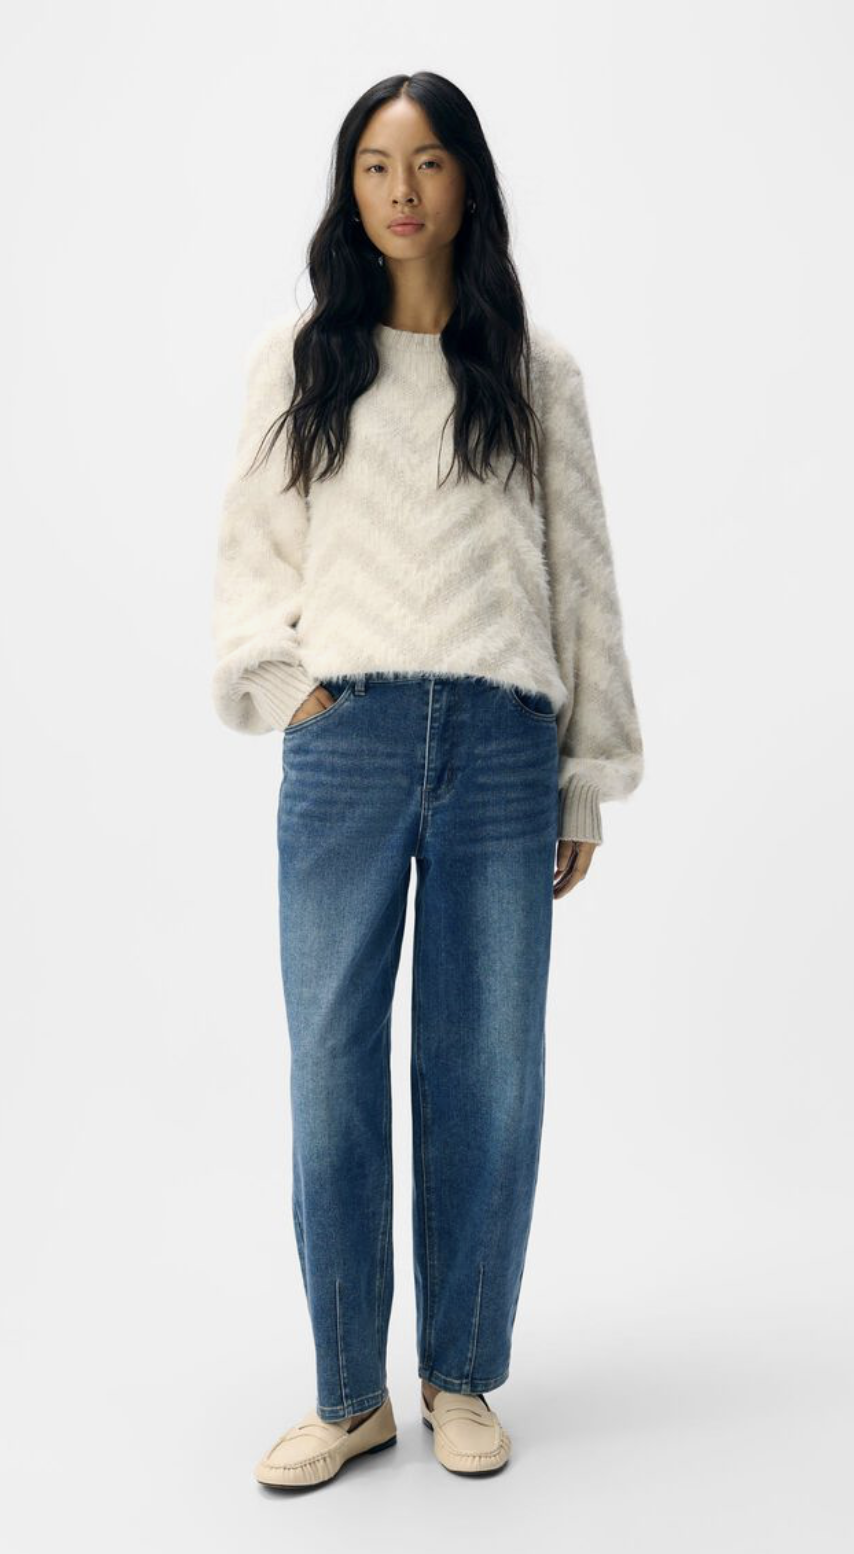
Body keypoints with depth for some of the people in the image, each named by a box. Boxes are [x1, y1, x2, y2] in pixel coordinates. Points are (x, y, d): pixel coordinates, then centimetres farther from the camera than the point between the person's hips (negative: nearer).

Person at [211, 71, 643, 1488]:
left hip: (501, 746, 1)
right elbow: (250, 547, 12)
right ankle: (350, 1395, 17)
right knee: (333, 1071, 1)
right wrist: (281, 680, -5)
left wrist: (589, 777, 7)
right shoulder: (296, 358, 11)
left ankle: (462, 1378, 22)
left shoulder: (534, 369, 11)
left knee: (489, 1074, 4)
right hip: (344, 742, 0)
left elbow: (580, 573, 10)